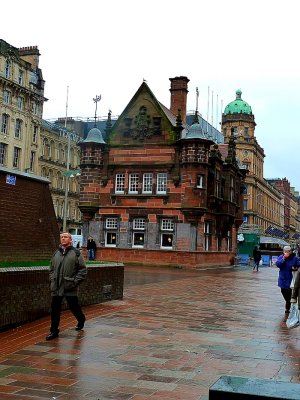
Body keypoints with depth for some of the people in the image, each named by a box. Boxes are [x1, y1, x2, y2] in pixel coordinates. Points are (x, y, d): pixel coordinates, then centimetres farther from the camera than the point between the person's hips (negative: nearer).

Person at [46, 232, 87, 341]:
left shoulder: (76, 253, -2)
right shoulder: (56, 254, 12)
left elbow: (83, 269, -4)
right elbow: (51, 269, 21)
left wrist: (76, 281, -11)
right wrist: (52, 280, 7)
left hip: (70, 287, -4)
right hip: (56, 287, 4)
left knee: (74, 307, 9)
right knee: (55, 309, 3)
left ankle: (81, 320, 38)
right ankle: (54, 331, 12)